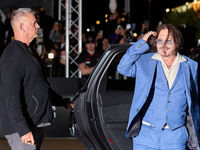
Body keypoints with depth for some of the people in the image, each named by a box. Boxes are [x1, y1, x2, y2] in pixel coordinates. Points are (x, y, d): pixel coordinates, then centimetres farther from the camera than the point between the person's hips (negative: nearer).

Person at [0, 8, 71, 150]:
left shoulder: (30, 52, 18)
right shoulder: (11, 56, -16)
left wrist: (62, 101, 34)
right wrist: (23, 130, -27)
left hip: (36, 125, 10)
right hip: (23, 129, -10)